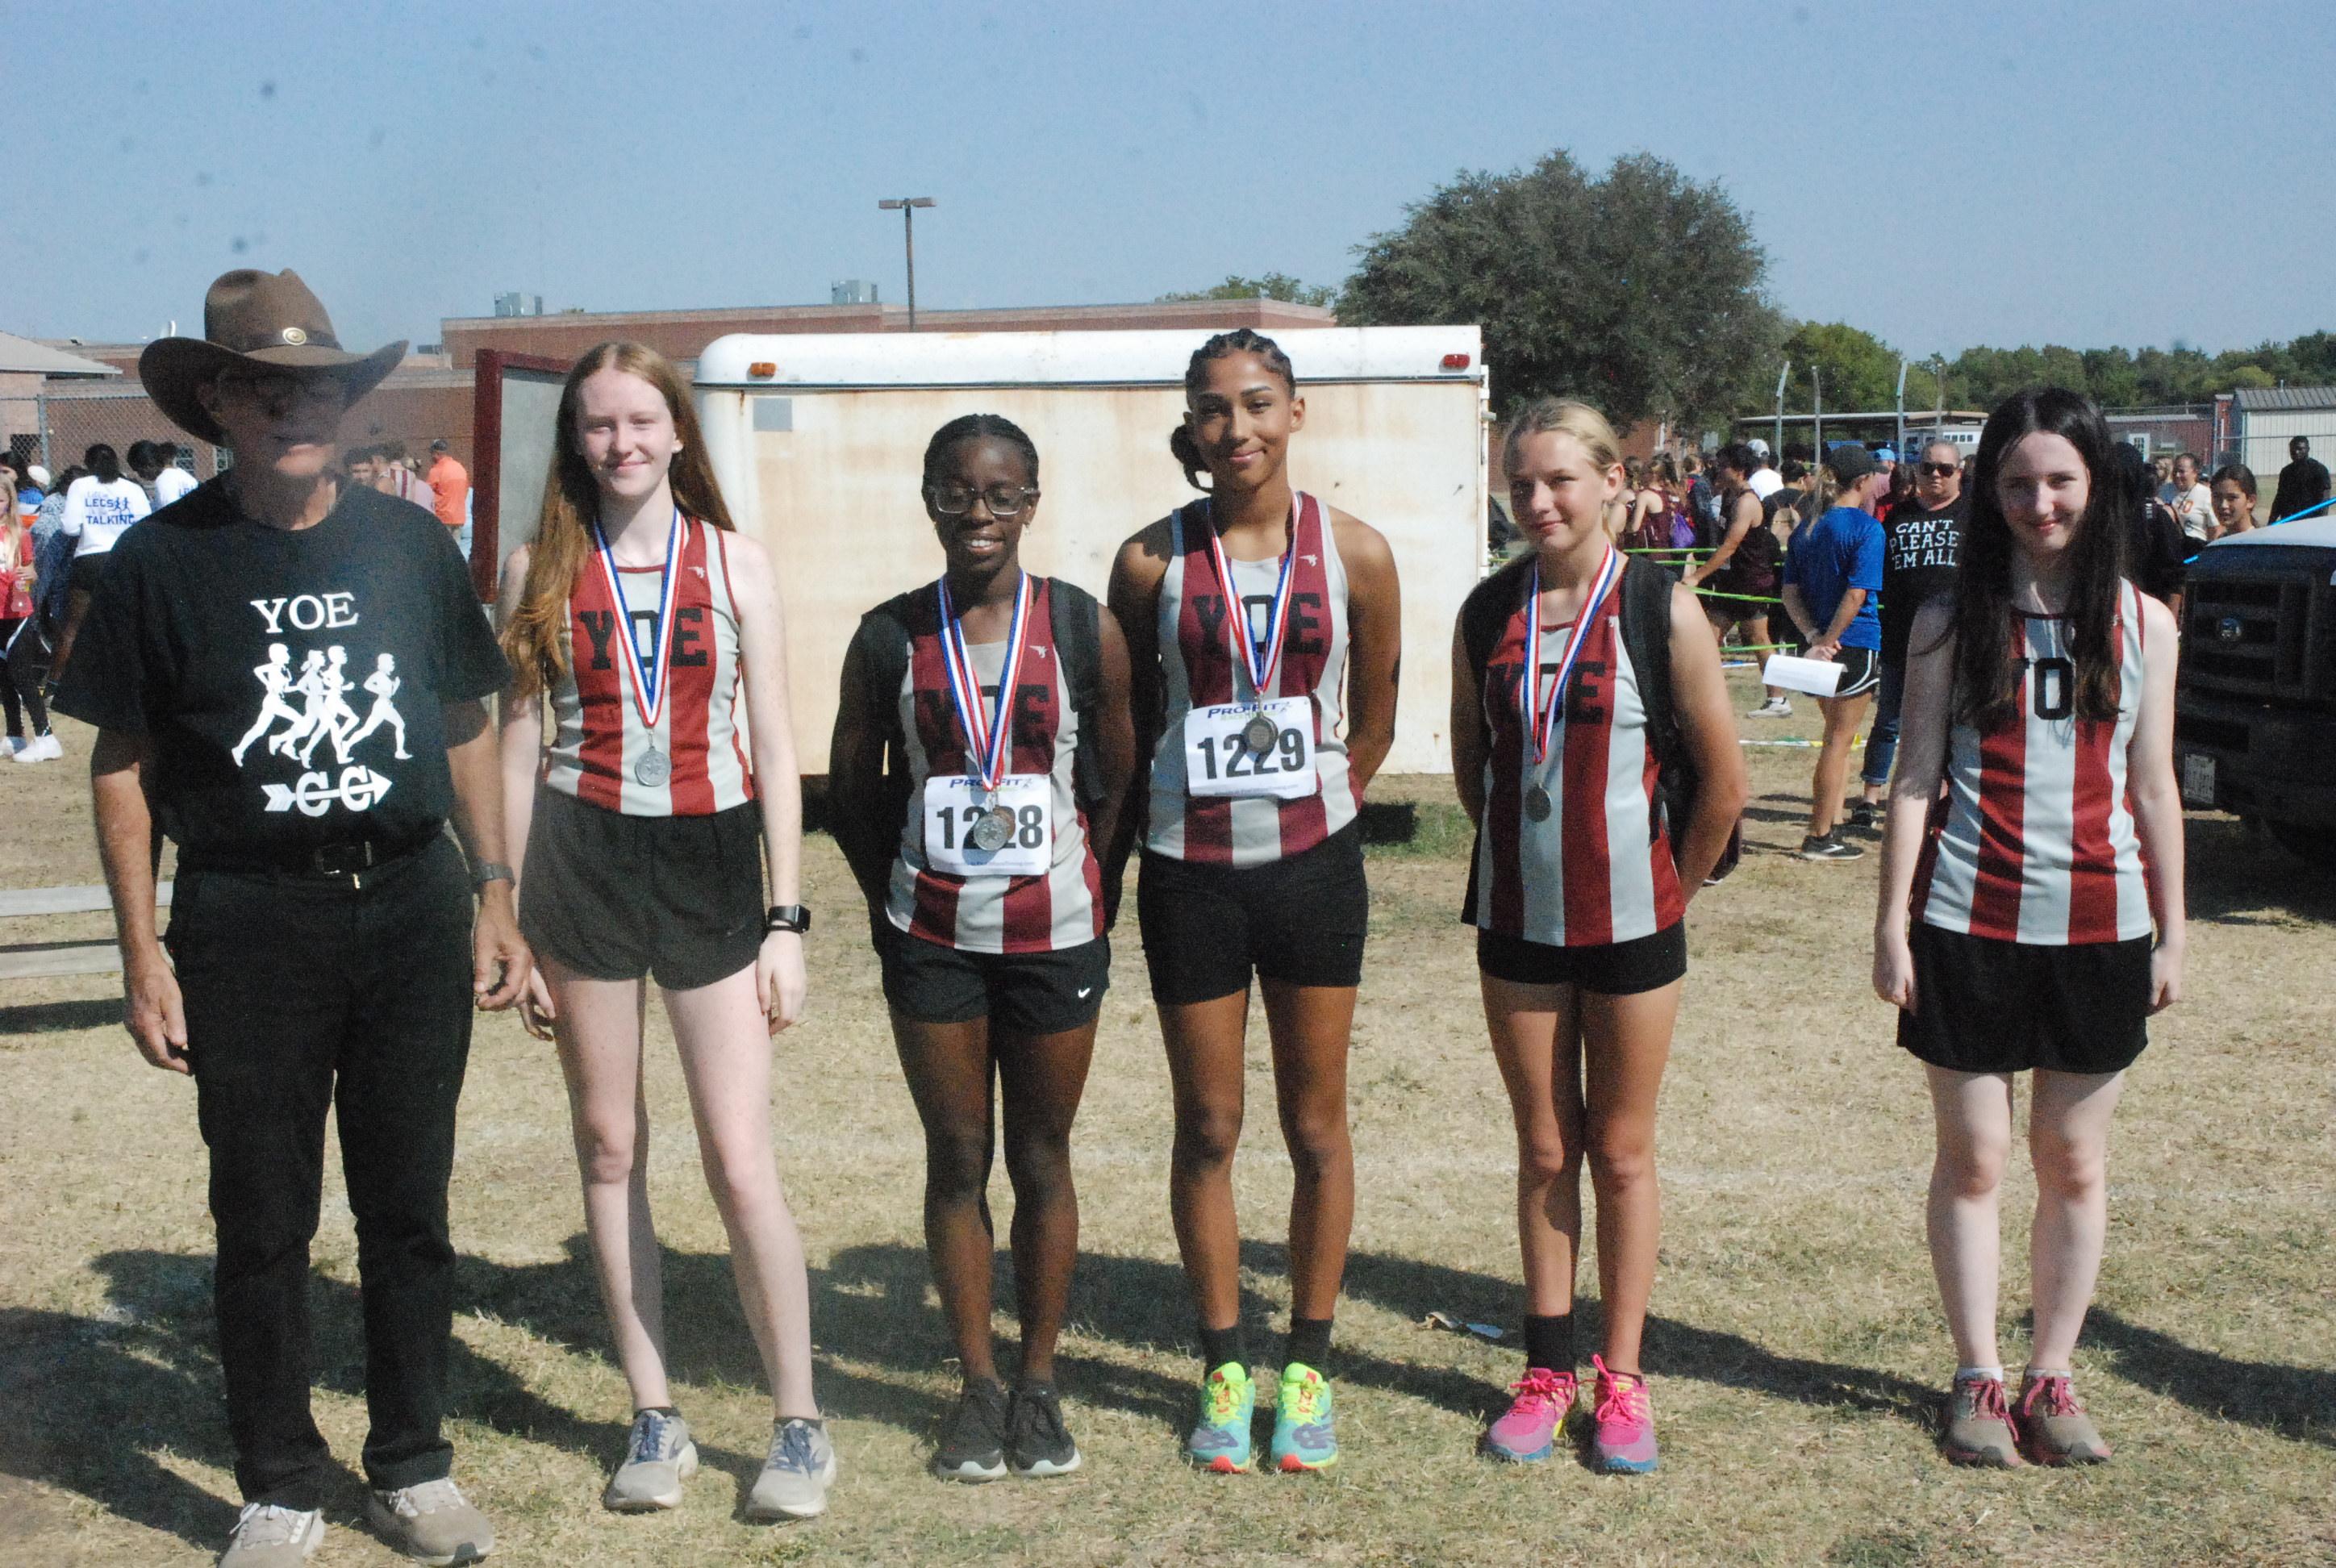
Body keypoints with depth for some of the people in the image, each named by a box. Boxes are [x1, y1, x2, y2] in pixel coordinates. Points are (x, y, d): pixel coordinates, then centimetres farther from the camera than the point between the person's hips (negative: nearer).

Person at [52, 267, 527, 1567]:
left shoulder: (407, 543, 6)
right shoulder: (163, 560, -1)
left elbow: (466, 731, 12)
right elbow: (123, 766, 1)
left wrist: (495, 900, 8)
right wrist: (143, 949, -4)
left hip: (411, 910, 2)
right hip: (248, 923, -2)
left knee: (410, 1209, 10)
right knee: (265, 1223, 6)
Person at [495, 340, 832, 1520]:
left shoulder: (736, 562, 4)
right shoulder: (541, 569, 6)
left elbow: (773, 745, 4)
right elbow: (517, 747, 7)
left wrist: (785, 917, -1)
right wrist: (514, 922, 2)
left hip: (711, 864, -1)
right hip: (581, 858, 2)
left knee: (741, 1164, -5)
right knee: (608, 1146, 7)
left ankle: (799, 1424, 9)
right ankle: (654, 1418, 20)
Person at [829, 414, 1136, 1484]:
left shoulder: (1086, 631, -3)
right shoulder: (889, 638, -1)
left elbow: (1119, 778, 4)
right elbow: (851, 781, 9)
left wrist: (1088, 893, 3)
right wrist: (893, 899, 6)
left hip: (1054, 937, -1)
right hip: (932, 942, 1)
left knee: (1042, 1159, 9)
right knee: (956, 1158, 8)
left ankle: (1039, 1385, 22)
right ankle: (977, 1386, 20)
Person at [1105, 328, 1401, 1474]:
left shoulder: (1354, 552, -2)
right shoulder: (1153, 560, -3)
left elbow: (1372, 722, 9)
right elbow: (1126, 725, 7)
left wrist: (1310, 811, 12)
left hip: (1312, 864, 0)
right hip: (1189, 872, 0)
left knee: (1315, 1126, 8)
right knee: (1206, 1130, 8)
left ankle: (1307, 1367, 23)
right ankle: (1224, 1367, 23)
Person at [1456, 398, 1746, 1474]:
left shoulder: (1660, 608, -9)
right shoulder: (1488, 611, 1)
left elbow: (1723, 780, -4)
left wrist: (1671, 893, 2)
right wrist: (1527, 853, 10)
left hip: (1630, 922, -3)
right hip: (1518, 920, 3)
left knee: (1621, 1154, 7)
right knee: (1544, 1153, 11)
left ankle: (1622, 1379, 19)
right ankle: (1548, 1370, 23)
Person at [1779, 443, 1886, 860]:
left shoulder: (1807, 528, 9)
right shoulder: (1866, 528, -11)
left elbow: (1791, 594, 4)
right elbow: (1857, 594, -18)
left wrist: (1814, 637, -5)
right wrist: (1828, 640, -14)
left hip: (1823, 643, 7)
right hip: (1856, 644, -6)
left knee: (1837, 735, 19)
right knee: (1839, 739, 0)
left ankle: (1829, 823, 22)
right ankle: (1819, 837, 4)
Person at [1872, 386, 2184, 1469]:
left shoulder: (2142, 623, 5)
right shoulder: (1952, 623, 1)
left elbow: (2153, 786, 8)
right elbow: (1914, 779, 1)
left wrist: (2174, 930, 6)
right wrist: (1892, 923, -3)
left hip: (2099, 928, 1)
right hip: (1969, 923, -1)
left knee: (2073, 1164, 8)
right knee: (1972, 1158, 5)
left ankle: (2053, 1377, 21)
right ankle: (1979, 1377, 17)